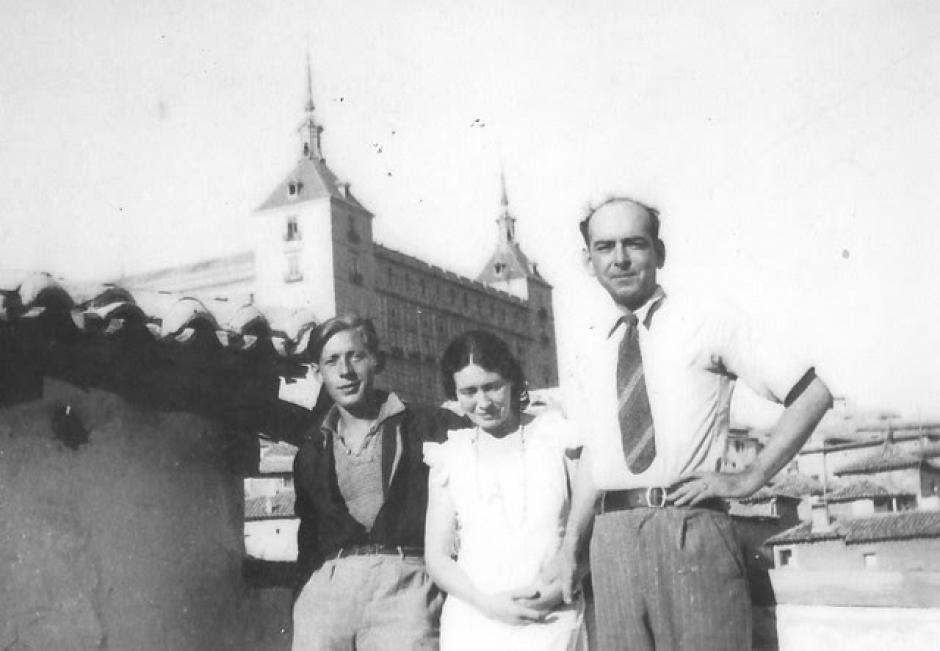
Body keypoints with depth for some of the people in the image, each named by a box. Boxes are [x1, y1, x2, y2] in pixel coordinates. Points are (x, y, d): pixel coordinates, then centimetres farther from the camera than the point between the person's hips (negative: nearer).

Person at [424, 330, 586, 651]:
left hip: (552, 621, -1)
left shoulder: (556, 434, 4)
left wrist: (560, 588, -10)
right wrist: (487, 603, -6)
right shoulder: (449, 454, 8)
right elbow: (437, 556, 8)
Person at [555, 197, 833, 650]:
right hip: (612, 534, 3)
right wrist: (571, 544, 13)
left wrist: (750, 478, -4)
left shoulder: (707, 323, 0)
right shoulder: (590, 347, 13)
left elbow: (813, 395, 0)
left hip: (691, 527, -3)